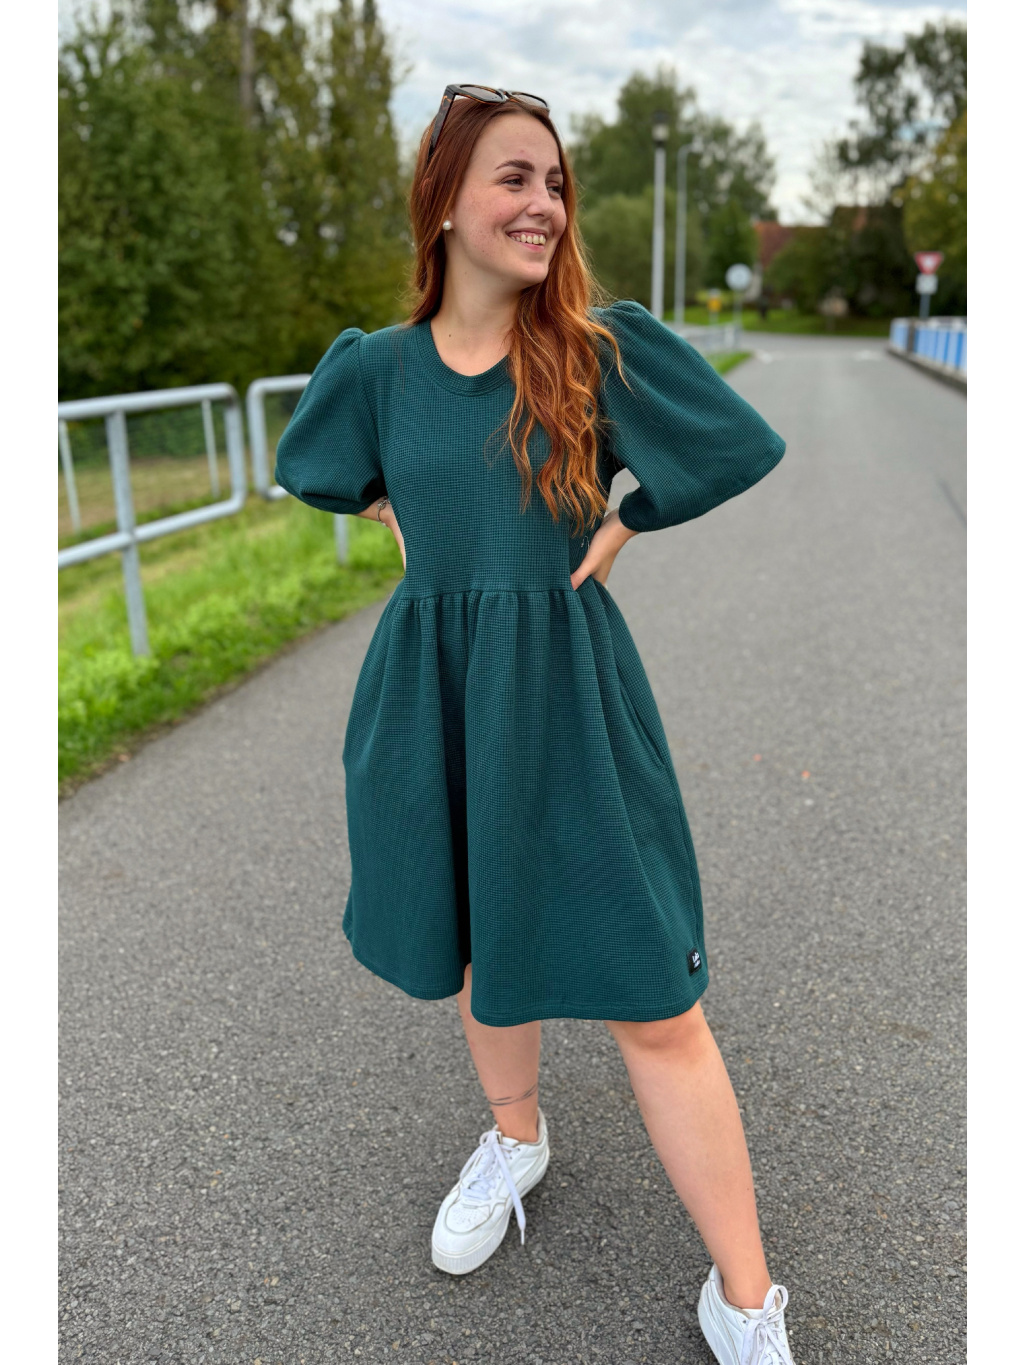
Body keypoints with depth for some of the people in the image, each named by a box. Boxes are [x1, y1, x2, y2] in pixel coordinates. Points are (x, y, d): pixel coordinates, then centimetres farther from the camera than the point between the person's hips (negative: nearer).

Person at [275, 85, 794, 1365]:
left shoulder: (606, 344, -5)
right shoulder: (376, 366, 2)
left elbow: (744, 450, 6)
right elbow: (314, 472, 22)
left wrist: (625, 522, 1)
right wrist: (411, 526, 10)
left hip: (568, 692, -3)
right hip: (434, 690, 3)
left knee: (651, 1000, -1)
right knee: (475, 947, 20)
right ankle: (515, 1137, 50)